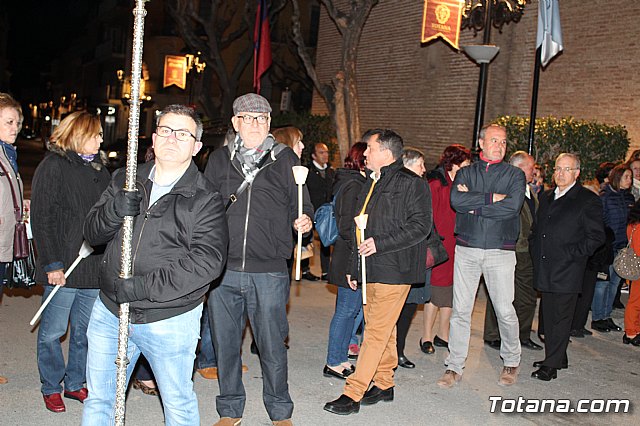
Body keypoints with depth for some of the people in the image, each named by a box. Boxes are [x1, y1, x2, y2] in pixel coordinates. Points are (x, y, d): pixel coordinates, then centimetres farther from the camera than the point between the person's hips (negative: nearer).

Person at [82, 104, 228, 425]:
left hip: (170, 318, -4)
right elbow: (92, 232, 4)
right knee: (98, 400, 17)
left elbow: (208, 261, -20)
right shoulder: (125, 181, 7)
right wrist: (116, 210, -19)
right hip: (110, 311, 4)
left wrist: (144, 286, -25)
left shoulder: (204, 200, -9)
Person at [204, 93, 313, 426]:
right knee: (225, 343, 11)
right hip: (223, 270, 2)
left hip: (269, 273, -2)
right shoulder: (219, 160, 9)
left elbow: (300, 205, 10)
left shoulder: (285, 159, 6)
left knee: (272, 345, 4)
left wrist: (303, 221, -12)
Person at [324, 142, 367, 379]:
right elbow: (347, 225, -20)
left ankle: (341, 358, 23)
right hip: (351, 260, -10)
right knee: (346, 309, -2)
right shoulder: (354, 185, -15)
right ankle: (333, 363, 7)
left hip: (350, 259, 10)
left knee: (351, 308, 15)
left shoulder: (355, 182, 15)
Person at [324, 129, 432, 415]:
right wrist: (355, 268, 21)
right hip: (370, 270, 9)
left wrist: (380, 243, -19)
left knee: (377, 332, -8)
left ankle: (353, 394, -7)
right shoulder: (371, 184, 19)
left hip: (394, 270, -9)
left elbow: (421, 225, -15)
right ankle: (384, 384, 26)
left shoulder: (411, 184, -8)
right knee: (382, 330, 15)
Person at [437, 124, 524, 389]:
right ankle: (454, 367, 12)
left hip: (500, 251, -1)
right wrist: (492, 197, -12)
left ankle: (511, 362, 24)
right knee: (460, 310, 3)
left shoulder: (515, 175, 6)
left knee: (505, 310, 2)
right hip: (467, 250, 1)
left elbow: (512, 207, -12)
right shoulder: (465, 173, 11)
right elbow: (456, 201, -9)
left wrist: (474, 204, -9)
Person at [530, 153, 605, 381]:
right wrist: (536, 253, 10)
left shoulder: (588, 200, -5)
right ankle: (558, 357, 26)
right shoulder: (545, 197, 15)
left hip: (567, 270, -6)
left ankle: (552, 364, 4)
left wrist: (573, 253, -14)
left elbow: (596, 236, -7)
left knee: (561, 317, -1)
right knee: (549, 315, 12)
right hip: (545, 270, 6)